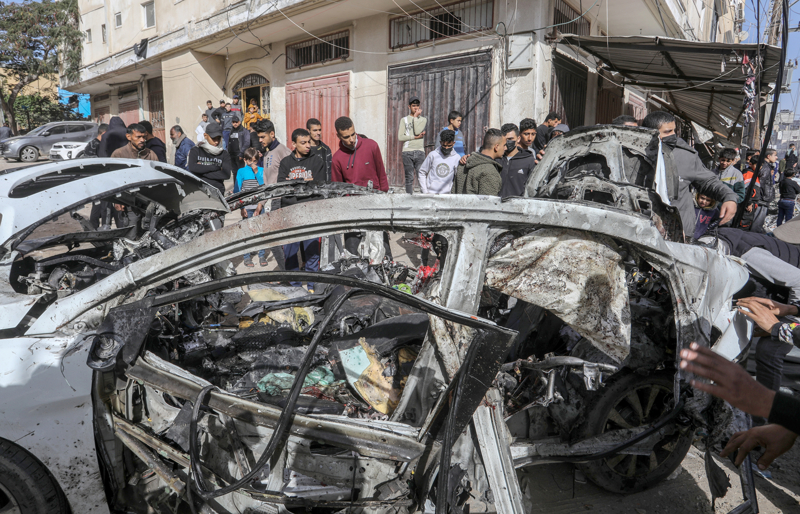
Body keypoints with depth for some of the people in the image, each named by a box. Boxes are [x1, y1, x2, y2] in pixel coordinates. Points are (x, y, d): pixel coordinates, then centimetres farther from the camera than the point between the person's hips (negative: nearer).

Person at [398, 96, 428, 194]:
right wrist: (415, 137, -7)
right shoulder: (404, 120, 11)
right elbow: (400, 137, -1)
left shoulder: (423, 119, 14)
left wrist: (415, 116, 1)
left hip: (420, 152, 1)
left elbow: (417, 131, -7)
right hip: (407, 152, 0)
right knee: (409, 177, -1)